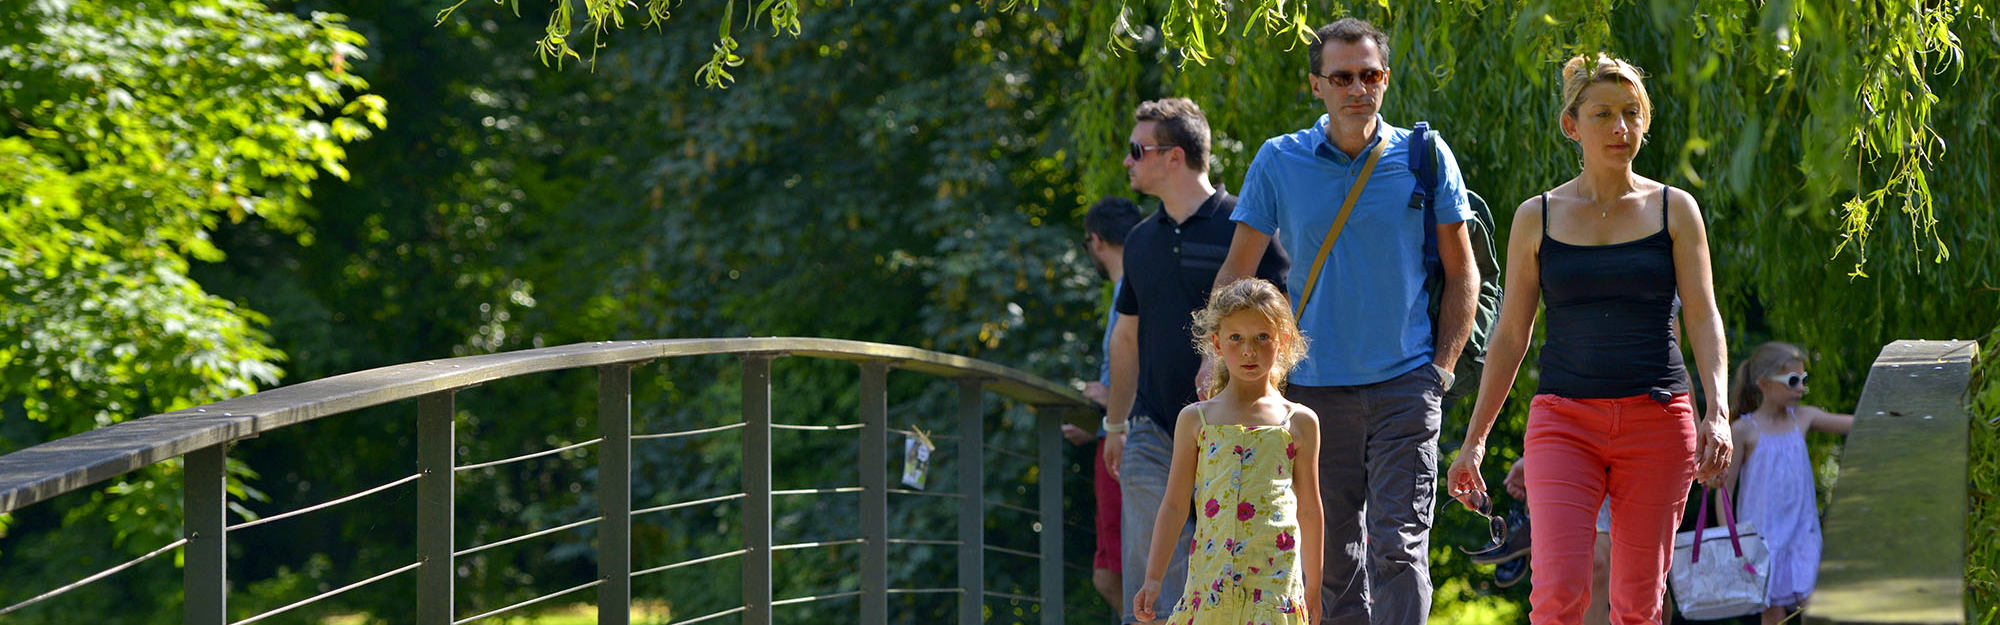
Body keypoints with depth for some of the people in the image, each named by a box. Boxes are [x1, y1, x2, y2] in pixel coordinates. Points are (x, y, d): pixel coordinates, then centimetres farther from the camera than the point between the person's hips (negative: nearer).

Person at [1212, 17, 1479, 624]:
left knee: (1399, 547, -11)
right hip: (1315, 386, 2)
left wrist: (1443, 366, 0)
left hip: (1404, 382, -2)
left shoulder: (1424, 157, 2)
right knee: (1333, 556, 7)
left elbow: (1461, 271, 9)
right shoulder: (1279, 161, 3)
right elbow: (1236, 272, 7)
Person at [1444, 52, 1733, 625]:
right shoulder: (1538, 218, 7)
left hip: (1657, 421, 0)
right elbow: (1511, 334, 11)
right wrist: (1474, 438, 9)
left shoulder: (1673, 210, 6)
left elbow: (1703, 317, 0)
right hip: (1565, 418, 0)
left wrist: (1717, 410, -15)